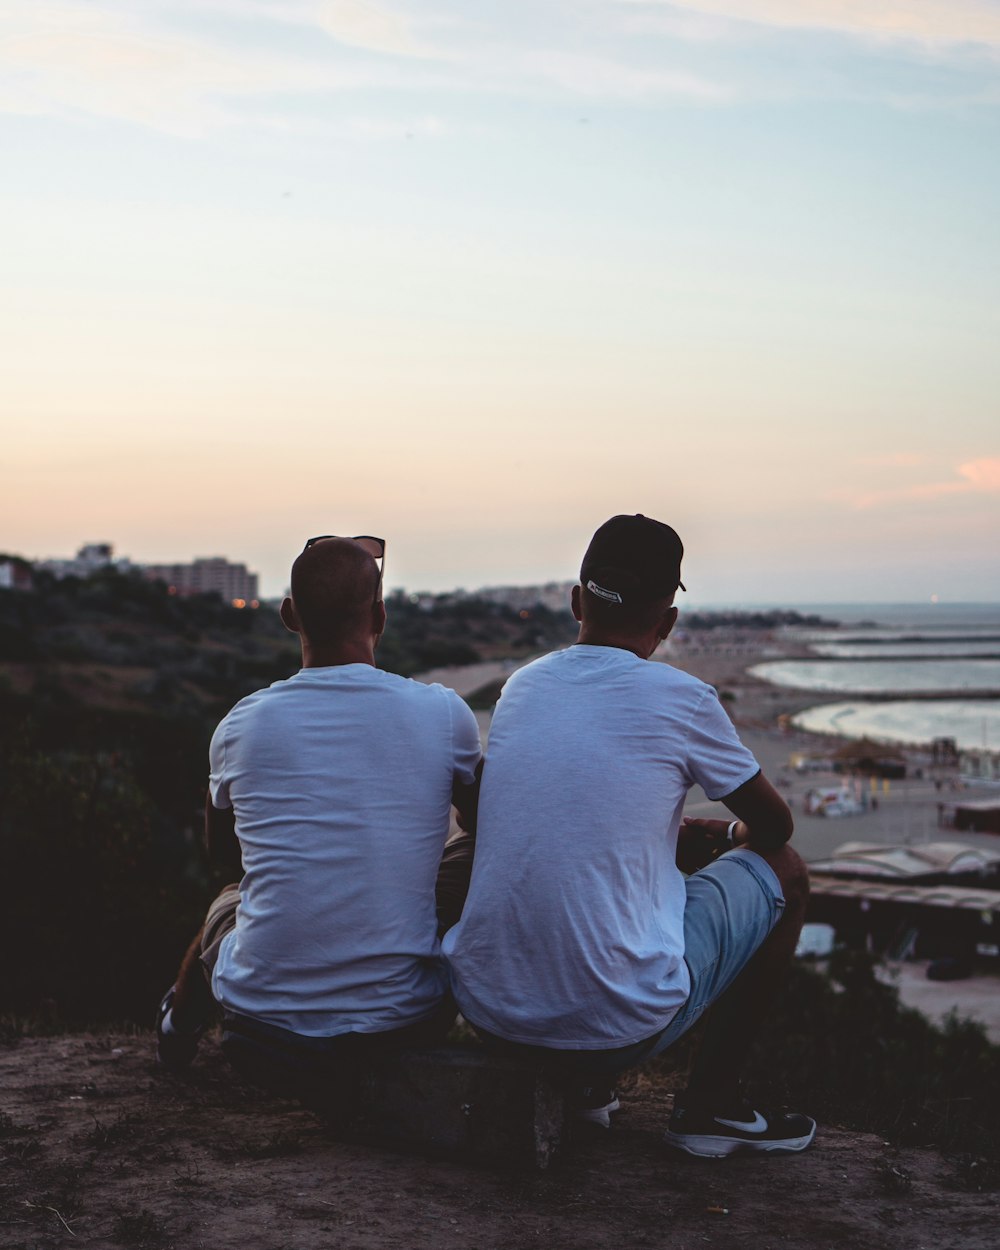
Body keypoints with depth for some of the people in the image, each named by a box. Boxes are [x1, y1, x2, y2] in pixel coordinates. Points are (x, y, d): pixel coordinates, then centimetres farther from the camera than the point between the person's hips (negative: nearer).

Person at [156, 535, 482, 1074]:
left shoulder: (242, 724, -5)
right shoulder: (443, 714, -8)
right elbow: (485, 826, 14)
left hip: (264, 1014, 2)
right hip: (403, 1019, -1)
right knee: (472, 857, 23)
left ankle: (179, 1024, 63)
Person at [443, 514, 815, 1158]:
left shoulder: (522, 686, 8)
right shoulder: (680, 699, -7)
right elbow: (775, 824, 10)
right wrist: (733, 837, 32)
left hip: (487, 1009, 6)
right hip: (623, 1023, -5)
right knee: (783, 869, 17)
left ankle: (578, 1080, 22)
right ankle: (711, 1101, 18)